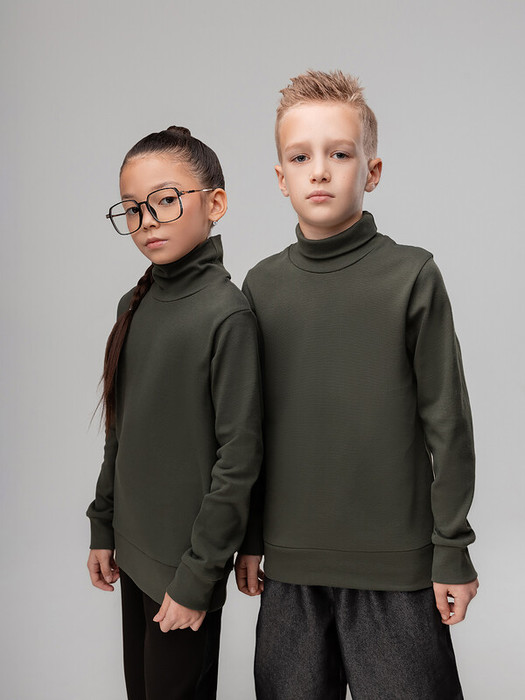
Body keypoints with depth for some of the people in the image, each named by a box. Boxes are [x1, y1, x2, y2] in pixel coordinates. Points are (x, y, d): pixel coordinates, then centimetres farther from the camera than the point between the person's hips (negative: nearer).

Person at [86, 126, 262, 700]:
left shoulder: (227, 314, -18)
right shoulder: (134, 307, 4)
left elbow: (239, 460, -18)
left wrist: (198, 576, -15)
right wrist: (103, 528, 13)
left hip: (185, 565, -7)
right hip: (134, 553, 7)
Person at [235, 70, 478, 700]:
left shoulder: (411, 276, -7)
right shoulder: (262, 284, 3)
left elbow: (447, 424, -4)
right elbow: (252, 424, 9)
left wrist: (452, 551, -4)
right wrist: (248, 540, 11)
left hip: (397, 564, -3)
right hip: (290, 561, 3)